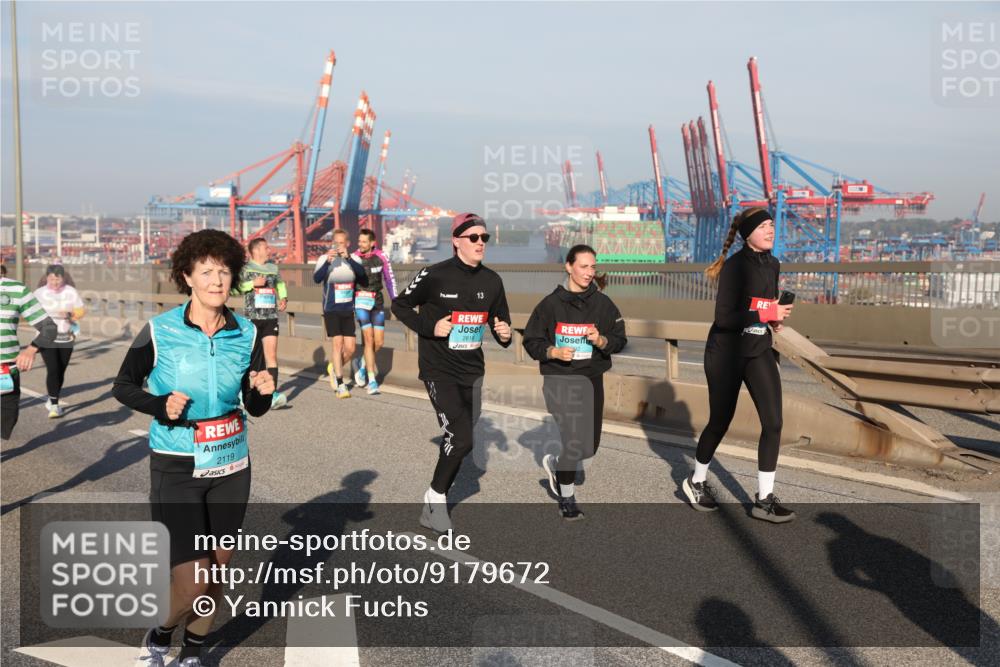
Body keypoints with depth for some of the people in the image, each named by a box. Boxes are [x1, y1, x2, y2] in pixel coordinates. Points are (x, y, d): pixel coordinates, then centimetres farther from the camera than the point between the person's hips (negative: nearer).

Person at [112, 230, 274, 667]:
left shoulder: (246, 333, -4)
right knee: (191, 584, -7)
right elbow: (123, 386, 0)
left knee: (217, 568, 13)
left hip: (231, 466, 4)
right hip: (176, 470, -3)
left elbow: (255, 408, 4)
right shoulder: (159, 331, -12)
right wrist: (161, 406, -18)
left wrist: (263, 391, -18)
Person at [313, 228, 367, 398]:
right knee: (337, 343, -12)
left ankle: (334, 368, 31)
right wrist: (328, 261, -34)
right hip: (331, 310, -3)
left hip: (348, 311, 3)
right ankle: (340, 385, -7)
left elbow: (361, 273, -19)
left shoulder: (353, 259, 1)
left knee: (350, 349, 1)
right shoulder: (325, 259, -5)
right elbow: (317, 278, -20)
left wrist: (348, 257, -32)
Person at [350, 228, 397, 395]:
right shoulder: (354, 258, -7)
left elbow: (389, 278, 7)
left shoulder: (381, 256, -3)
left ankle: (363, 364, 32)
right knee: (368, 339, -12)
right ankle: (372, 381, -6)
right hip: (361, 301, -3)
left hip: (377, 301, 3)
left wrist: (394, 300, 9)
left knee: (379, 342, 2)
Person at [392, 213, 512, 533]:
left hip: (472, 371, 6)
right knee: (461, 439, -17)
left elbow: (500, 316, 15)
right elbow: (399, 306, -1)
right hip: (439, 370, -6)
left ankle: (434, 505, 33)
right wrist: (429, 326, -15)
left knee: (459, 439, 13)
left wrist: (504, 333, -8)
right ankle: (436, 495, 8)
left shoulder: (491, 281, 2)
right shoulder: (435, 276, -12)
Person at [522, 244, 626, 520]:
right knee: (572, 442, -7)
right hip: (559, 380, -4)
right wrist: (553, 352, -18)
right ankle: (567, 498, 17)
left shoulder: (602, 303, 2)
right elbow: (531, 341, 0)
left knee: (590, 445, 9)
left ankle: (553, 462, 40)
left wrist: (601, 341, -17)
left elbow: (620, 339, 4)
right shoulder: (551, 304, -4)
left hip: (592, 380, 4)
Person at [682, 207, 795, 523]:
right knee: (720, 422, 7)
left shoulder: (772, 265, 7)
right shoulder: (735, 266, -16)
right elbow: (723, 317, -22)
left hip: (759, 351, 6)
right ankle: (696, 482, 32)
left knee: (773, 422, -4)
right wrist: (766, 314, -24)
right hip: (726, 352, -6)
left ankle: (764, 500, 6)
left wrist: (776, 318, 1)